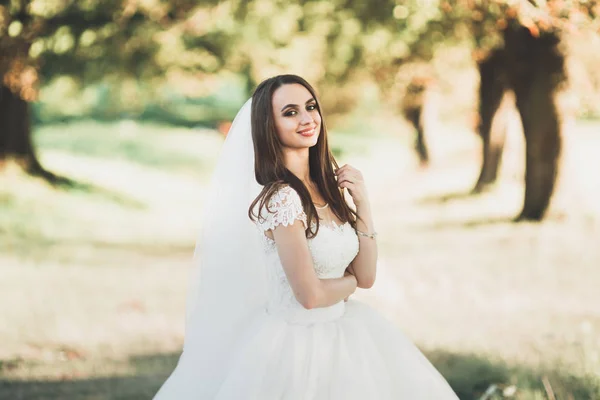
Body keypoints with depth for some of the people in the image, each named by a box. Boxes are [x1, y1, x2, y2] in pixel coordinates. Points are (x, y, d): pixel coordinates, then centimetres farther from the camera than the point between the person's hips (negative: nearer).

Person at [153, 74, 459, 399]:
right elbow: (310, 295, -20)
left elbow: (366, 277, 4)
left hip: (343, 332, 8)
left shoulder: (328, 185, 3)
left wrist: (363, 205, -7)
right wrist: (350, 282, -1)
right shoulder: (281, 198, -20)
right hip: (298, 343, -8)